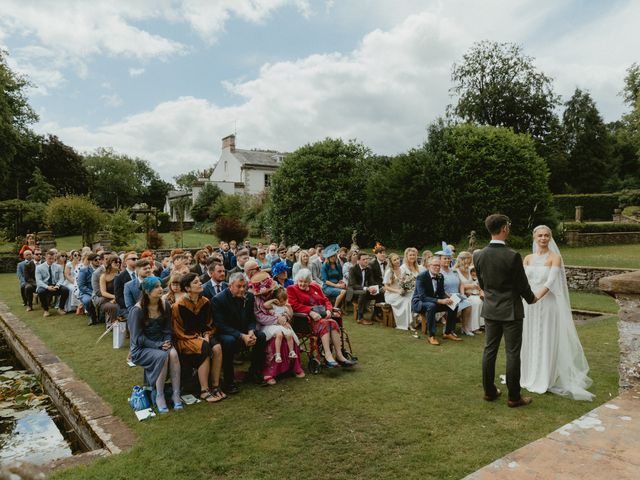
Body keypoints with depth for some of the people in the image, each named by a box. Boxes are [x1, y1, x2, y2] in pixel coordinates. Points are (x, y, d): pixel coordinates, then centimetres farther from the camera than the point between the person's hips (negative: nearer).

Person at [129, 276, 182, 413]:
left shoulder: (165, 306, 2)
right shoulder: (137, 310, -13)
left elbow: (167, 330, 8)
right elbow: (138, 337, -14)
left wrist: (167, 342, -12)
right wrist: (158, 345, -21)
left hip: (161, 344, 4)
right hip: (141, 348, -4)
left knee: (173, 354, -29)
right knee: (162, 356, -33)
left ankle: (176, 394, -24)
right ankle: (159, 396, -20)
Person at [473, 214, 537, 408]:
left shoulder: (478, 255, -4)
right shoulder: (512, 256, -19)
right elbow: (522, 284, -9)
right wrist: (531, 298, 11)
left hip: (490, 310, 5)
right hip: (511, 311, -5)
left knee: (489, 350, 12)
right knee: (512, 353, 4)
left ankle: (489, 391, 22)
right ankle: (514, 397, 13)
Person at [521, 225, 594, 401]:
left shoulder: (555, 258, -4)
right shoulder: (528, 258, 8)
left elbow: (551, 281, -17)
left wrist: (537, 296, -32)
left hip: (547, 304, -4)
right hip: (529, 304, 4)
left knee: (547, 340, 2)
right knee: (530, 339, 11)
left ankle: (546, 380, 13)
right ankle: (530, 376, 25)